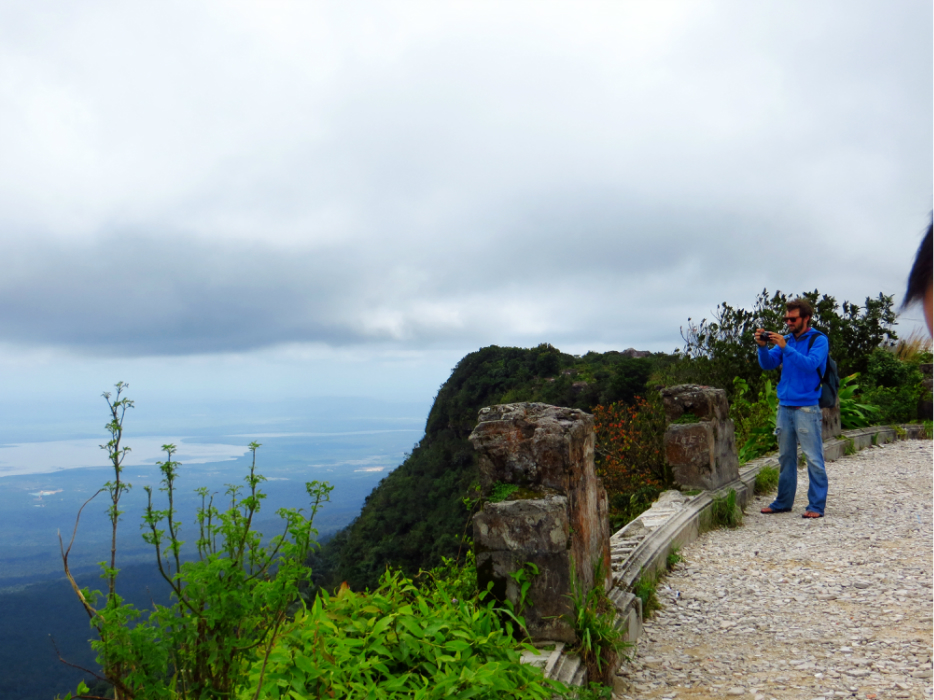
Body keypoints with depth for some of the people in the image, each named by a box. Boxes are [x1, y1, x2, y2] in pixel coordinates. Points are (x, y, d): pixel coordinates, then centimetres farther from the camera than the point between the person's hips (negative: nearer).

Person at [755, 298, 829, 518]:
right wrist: (763, 346, -8)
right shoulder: (786, 340, 15)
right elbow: (767, 364, 9)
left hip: (807, 407, -6)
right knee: (785, 457, 12)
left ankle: (817, 505, 2)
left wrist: (785, 347, -24)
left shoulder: (819, 340, -2)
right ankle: (783, 502, 20)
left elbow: (810, 364, -18)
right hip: (785, 406, 6)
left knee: (813, 458, -4)